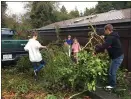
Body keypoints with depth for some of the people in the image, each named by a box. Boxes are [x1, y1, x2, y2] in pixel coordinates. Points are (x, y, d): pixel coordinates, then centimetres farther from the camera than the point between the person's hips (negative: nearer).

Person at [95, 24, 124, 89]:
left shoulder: (110, 37, -21)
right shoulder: (113, 36, 13)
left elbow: (103, 46, -28)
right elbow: (106, 45, 15)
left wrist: (96, 50, -16)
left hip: (117, 57, -10)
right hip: (117, 56, 10)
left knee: (112, 72, 0)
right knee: (112, 71, 18)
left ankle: (112, 85, 15)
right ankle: (112, 83, 30)